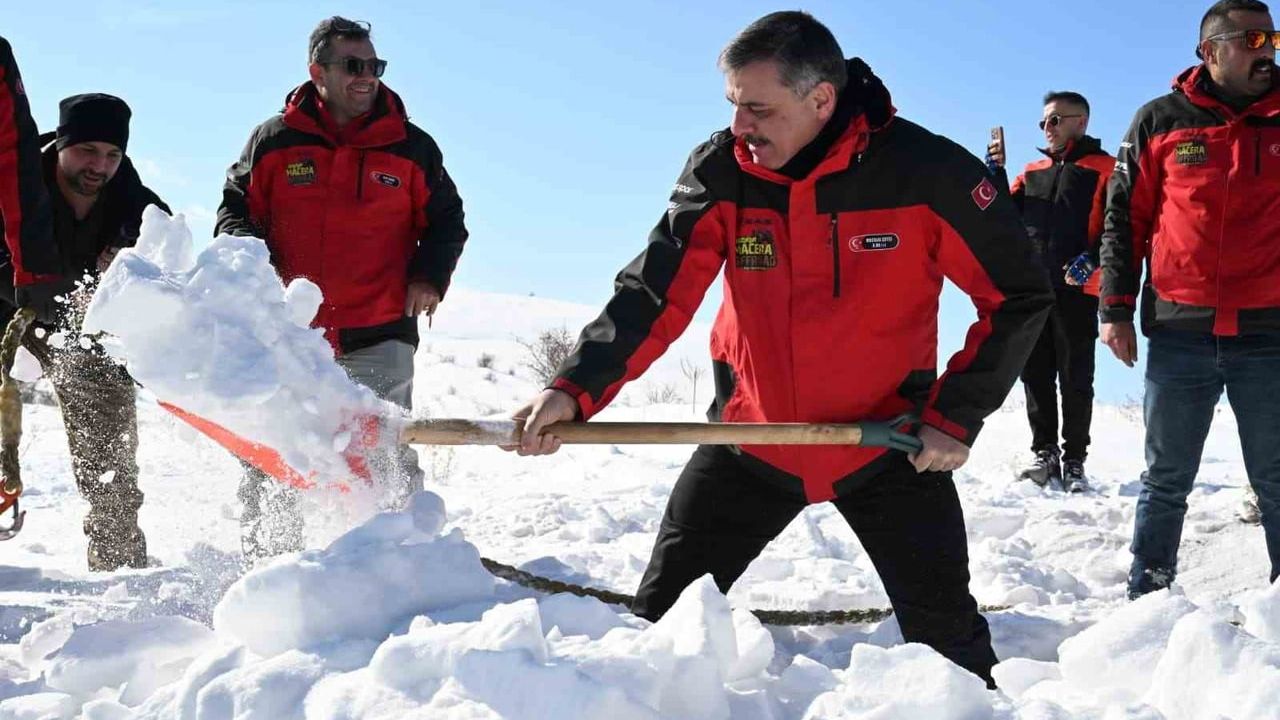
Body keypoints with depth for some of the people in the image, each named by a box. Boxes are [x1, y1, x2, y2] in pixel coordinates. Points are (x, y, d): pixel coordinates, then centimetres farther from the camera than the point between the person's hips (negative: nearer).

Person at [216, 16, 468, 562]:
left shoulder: (411, 148, 4)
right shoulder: (274, 142, 4)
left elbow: (446, 220, 12)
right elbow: (234, 209, 11)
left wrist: (430, 275, -5)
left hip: (379, 336, -1)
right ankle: (264, 560, 26)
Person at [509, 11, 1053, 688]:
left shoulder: (929, 172, -18)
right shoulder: (720, 171, -11)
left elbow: (1018, 297, -8)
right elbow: (652, 292, -13)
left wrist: (956, 417, -11)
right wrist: (575, 390, -27)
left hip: (888, 441, -2)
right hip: (750, 433, 2)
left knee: (947, 634, 4)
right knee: (661, 616, 7)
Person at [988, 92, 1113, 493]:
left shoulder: (1103, 169, 3)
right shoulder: (1033, 172, 20)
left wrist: (1091, 259, -21)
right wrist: (996, 174, 0)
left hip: (1076, 291, -5)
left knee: (1075, 380, 0)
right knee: (1035, 376, 6)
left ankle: (1074, 462, 7)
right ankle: (1045, 455, 13)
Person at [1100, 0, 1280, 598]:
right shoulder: (1160, 121, 5)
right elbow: (1123, 219, 6)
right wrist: (1115, 310, 1)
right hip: (1180, 335, -1)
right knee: (1166, 481, 8)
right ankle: (1147, 596, 19)